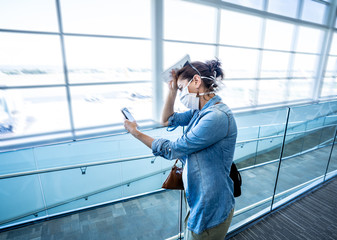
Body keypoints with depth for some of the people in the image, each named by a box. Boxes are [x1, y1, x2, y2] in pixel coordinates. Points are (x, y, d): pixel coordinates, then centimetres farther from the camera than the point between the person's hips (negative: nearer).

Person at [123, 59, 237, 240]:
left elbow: (172, 150, -22)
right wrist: (172, 90, 0)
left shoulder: (217, 117, -29)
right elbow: (167, 120, 11)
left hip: (210, 211, -8)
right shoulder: (200, 111, 1)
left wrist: (136, 132, -11)